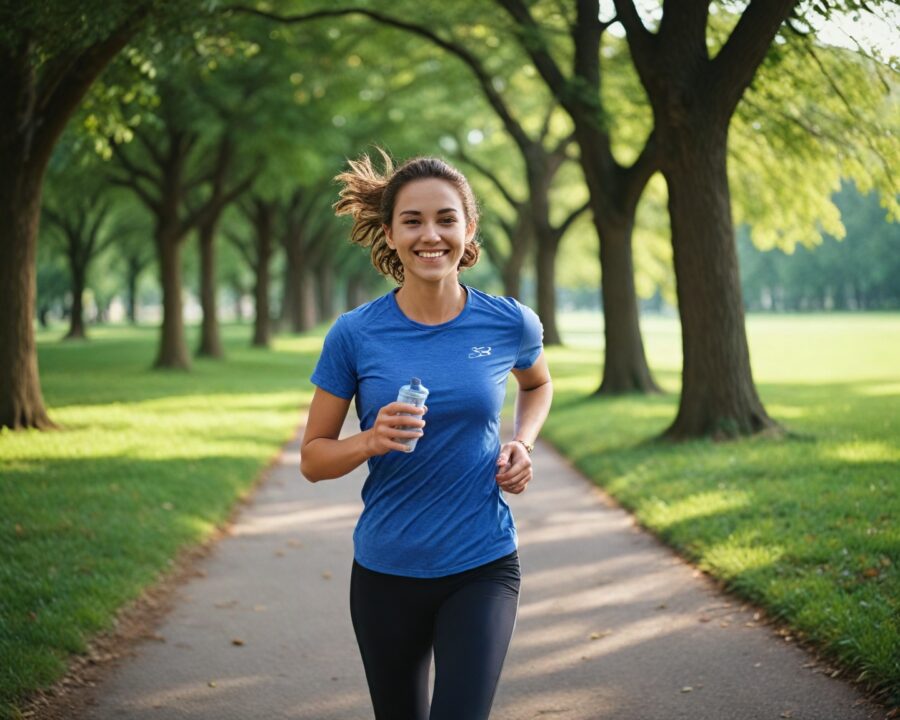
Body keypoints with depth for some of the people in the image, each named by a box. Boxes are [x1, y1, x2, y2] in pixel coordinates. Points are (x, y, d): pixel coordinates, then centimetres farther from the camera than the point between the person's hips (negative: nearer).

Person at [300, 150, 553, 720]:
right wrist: (371, 441, -22)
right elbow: (313, 458, -2)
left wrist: (523, 444, -1)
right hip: (387, 571, 1)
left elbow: (538, 383, 19)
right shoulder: (356, 335, -8)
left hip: (483, 567, -1)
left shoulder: (509, 323, -5)